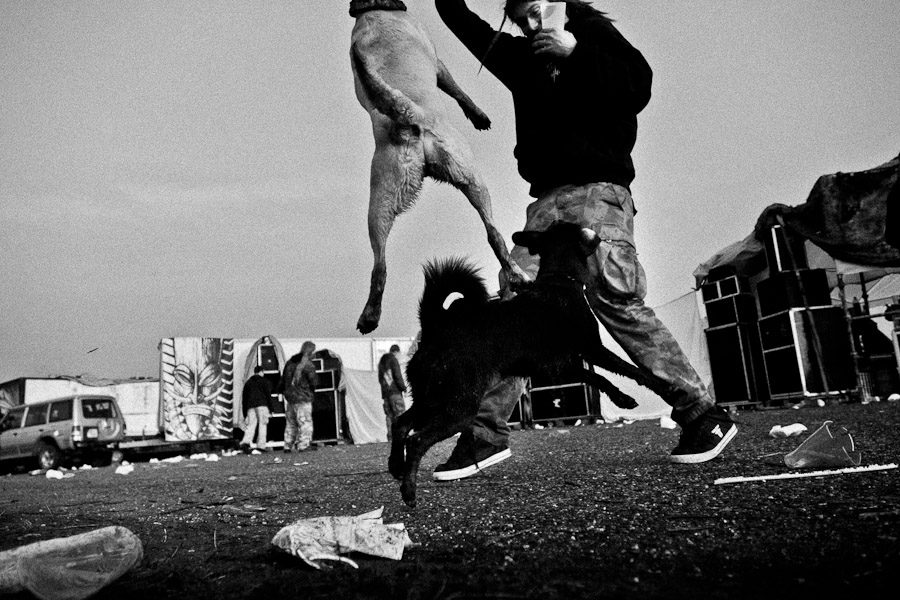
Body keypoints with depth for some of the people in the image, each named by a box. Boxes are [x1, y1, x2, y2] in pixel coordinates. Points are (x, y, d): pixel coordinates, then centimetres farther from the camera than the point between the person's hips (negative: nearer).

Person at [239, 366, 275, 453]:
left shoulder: (248, 382, 21)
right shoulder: (264, 381, 8)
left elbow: (244, 398, 20)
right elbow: (268, 394, -2)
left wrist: (245, 414, 21)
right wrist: (271, 407, 1)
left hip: (250, 406, 4)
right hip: (262, 405, -4)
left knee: (250, 426, 1)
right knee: (262, 425, -3)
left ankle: (245, 442, -20)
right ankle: (261, 445, -8)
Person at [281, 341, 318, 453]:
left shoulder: (290, 362, 11)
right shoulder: (308, 364, -12)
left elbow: (283, 379, 16)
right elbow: (312, 381, -12)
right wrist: (312, 392, 7)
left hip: (289, 397, 7)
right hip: (302, 398, -7)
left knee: (290, 422, 14)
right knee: (305, 422, -2)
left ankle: (288, 446, 17)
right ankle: (303, 445, -5)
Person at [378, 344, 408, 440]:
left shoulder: (381, 361, 19)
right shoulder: (393, 360, -7)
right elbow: (397, 376, -13)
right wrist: (404, 387, -5)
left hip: (385, 393, 7)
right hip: (395, 392, -7)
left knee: (389, 415, 7)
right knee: (400, 413, -7)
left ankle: (390, 436, 3)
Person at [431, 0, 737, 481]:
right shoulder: (520, 58, 24)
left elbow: (638, 89, -5)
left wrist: (576, 54, -8)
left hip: (598, 190, -5)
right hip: (546, 201, 5)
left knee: (616, 301, -18)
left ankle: (702, 415, -9)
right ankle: (486, 432, -8)